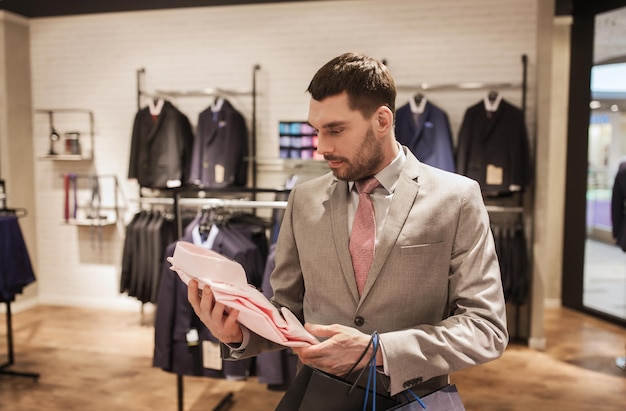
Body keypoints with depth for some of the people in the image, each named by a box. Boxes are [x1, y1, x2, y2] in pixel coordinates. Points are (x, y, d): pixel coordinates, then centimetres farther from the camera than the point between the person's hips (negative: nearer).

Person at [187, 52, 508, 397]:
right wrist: (238, 332, -12)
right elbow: (288, 310, 8)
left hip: (411, 399, -1)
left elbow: (487, 327, -8)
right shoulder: (303, 200, 2)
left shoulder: (456, 199, -6)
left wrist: (377, 351, -18)